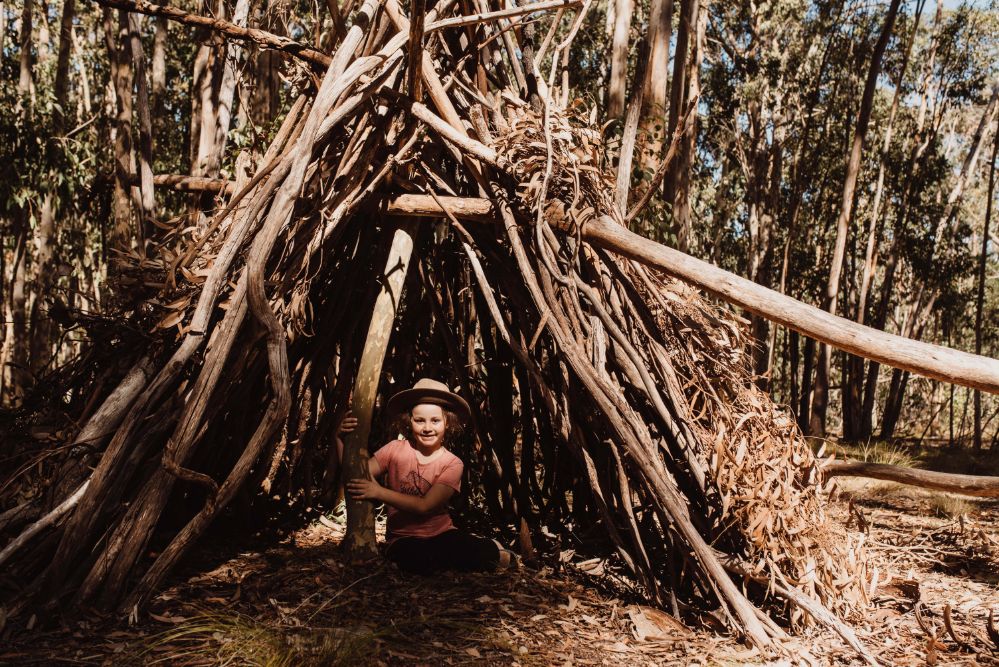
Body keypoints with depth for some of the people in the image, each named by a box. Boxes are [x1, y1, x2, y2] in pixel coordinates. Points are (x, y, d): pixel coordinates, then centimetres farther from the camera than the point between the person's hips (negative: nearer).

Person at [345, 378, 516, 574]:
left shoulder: (452, 464, -4)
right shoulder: (395, 450, -1)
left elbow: (425, 506, -17)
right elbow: (355, 478, -8)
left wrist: (379, 492, -25)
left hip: (442, 534, 0)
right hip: (404, 539, 0)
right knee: (419, 558, -36)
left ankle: (492, 552, 6)